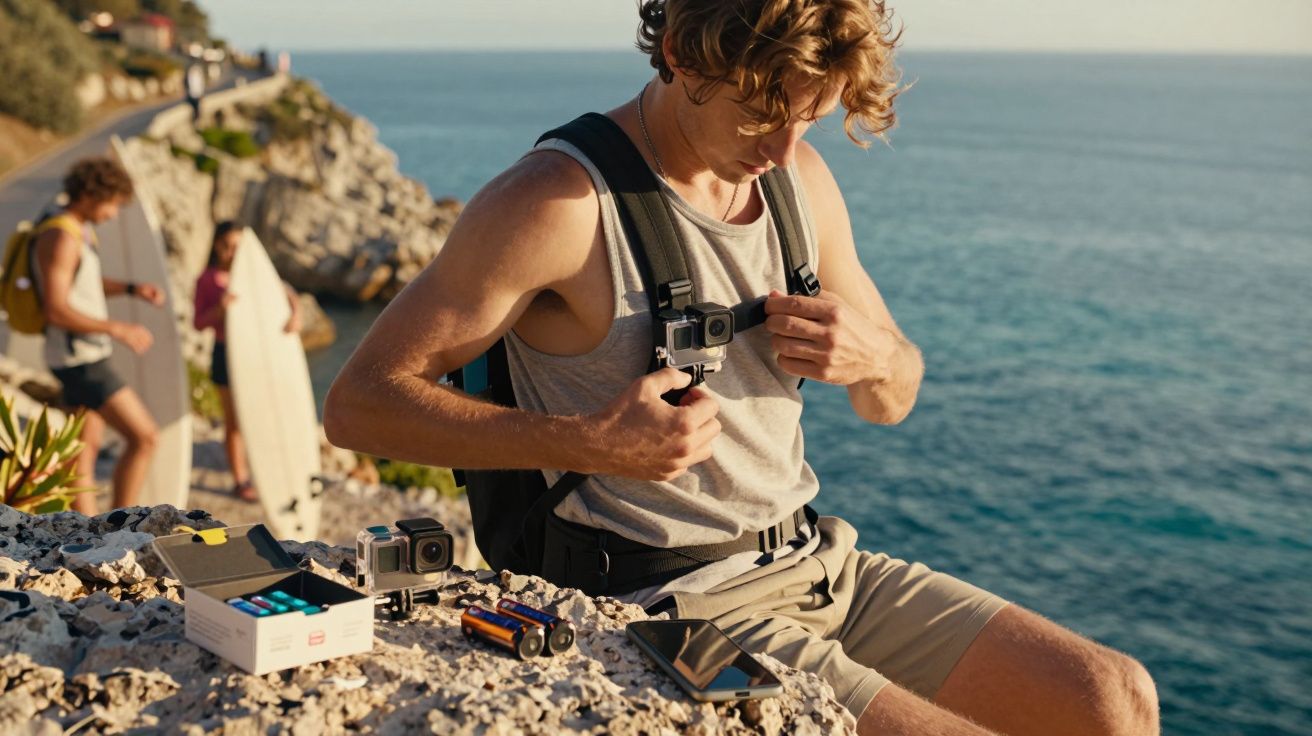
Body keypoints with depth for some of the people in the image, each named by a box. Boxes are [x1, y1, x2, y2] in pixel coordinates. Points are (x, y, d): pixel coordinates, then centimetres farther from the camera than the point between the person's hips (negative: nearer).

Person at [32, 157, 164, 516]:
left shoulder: (81, 230, 10)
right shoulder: (60, 238, -22)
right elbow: (56, 312, -27)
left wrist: (132, 289, 9)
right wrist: (119, 330, -26)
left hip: (84, 356, 10)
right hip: (80, 361, -10)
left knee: (87, 446, 13)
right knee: (145, 437, -8)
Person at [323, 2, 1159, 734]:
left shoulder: (802, 178, 6)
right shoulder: (559, 202, -16)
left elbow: (894, 399, 17)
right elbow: (358, 402, -15)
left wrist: (874, 356, -9)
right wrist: (590, 443, -25)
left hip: (821, 563, 7)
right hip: (679, 612, -7)